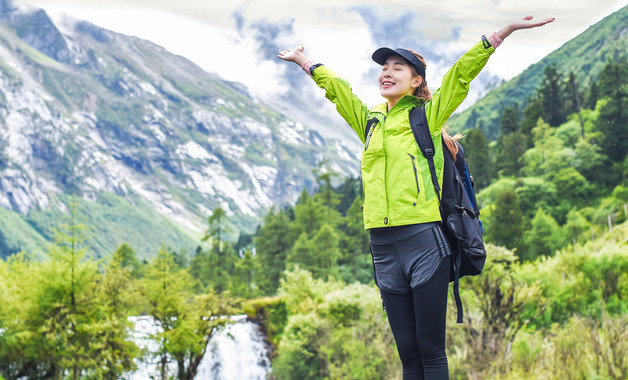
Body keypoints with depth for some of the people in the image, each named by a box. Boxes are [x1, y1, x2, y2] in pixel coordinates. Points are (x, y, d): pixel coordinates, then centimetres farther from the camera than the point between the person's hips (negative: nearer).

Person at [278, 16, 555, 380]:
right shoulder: (370, 121, 18)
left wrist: (504, 32, -5)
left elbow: (462, 73, 0)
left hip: (424, 241, -4)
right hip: (384, 247, 4)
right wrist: (303, 60, 42)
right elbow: (334, 86, 30)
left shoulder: (428, 115, 6)